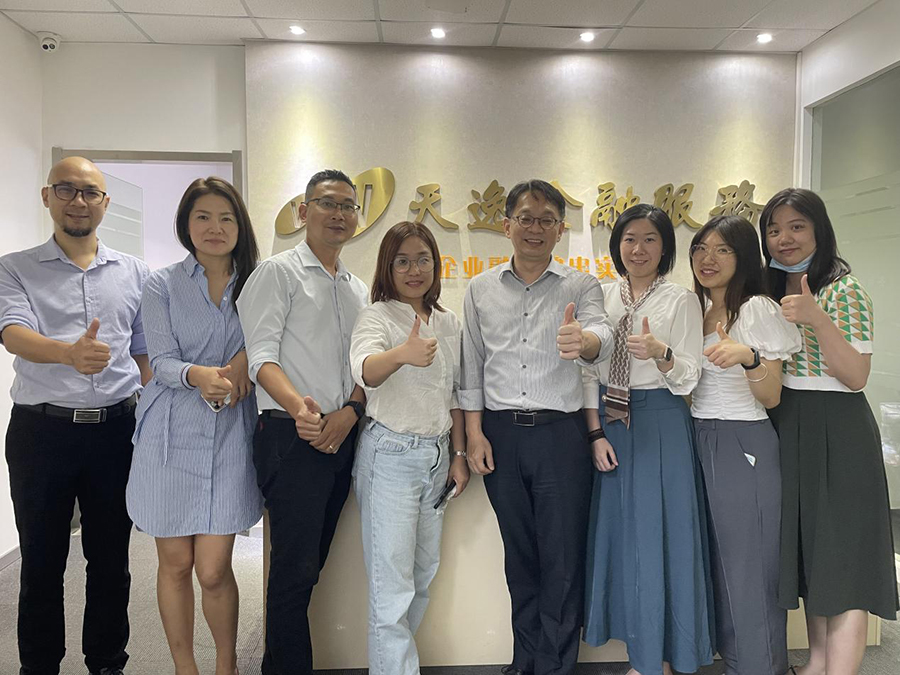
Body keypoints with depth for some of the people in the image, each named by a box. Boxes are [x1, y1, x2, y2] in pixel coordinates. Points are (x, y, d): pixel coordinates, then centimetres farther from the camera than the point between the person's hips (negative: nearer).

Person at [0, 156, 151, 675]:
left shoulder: (133, 272, 10)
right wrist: (70, 353, -35)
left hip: (117, 429, 2)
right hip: (42, 431, -1)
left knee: (112, 559, 11)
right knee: (42, 561, 10)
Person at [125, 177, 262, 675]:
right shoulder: (163, 285, 4)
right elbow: (161, 362, -5)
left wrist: (244, 362, -11)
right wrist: (198, 375, -26)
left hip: (230, 437, 0)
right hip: (172, 434, 0)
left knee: (213, 570, -1)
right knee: (175, 564, 10)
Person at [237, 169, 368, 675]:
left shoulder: (360, 290, 18)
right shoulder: (279, 272, -1)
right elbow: (261, 354, -11)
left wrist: (350, 411, -4)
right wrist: (299, 407, -27)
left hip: (342, 437, 6)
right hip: (293, 437, -6)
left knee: (311, 564, 14)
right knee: (296, 568, -4)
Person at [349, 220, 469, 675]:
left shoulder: (448, 323, 9)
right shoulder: (377, 317, -10)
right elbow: (364, 370, -32)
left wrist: (458, 455, 12)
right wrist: (402, 354, -52)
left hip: (437, 455, 7)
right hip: (390, 454, -7)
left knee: (424, 574, 17)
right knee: (392, 586, -3)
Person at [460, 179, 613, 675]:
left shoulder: (580, 286, 2)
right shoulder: (481, 289, 7)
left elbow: (601, 334, -17)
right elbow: (472, 365, 8)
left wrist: (583, 341, -41)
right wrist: (474, 433, 2)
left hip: (560, 432, -2)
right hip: (500, 433, 2)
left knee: (563, 557, 5)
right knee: (519, 553, 15)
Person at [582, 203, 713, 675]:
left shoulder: (681, 300, -3)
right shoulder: (603, 298, 7)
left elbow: (687, 379, -7)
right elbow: (589, 370, 6)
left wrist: (660, 352, -27)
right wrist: (596, 432, -1)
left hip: (662, 424, -4)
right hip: (611, 424, 4)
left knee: (659, 533, 2)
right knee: (620, 533, 11)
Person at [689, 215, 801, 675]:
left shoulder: (758, 310, -9)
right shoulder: (695, 310, 11)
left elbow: (771, 397, -12)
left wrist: (748, 356, -28)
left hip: (744, 446, -7)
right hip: (697, 441, 7)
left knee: (748, 567, 2)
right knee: (712, 561, 16)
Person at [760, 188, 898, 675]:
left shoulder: (844, 290, -8)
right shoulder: (773, 291, 11)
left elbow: (856, 376, -17)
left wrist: (816, 319, -28)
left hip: (835, 430, -7)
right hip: (786, 427, 7)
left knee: (841, 560, -5)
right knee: (805, 548, 14)